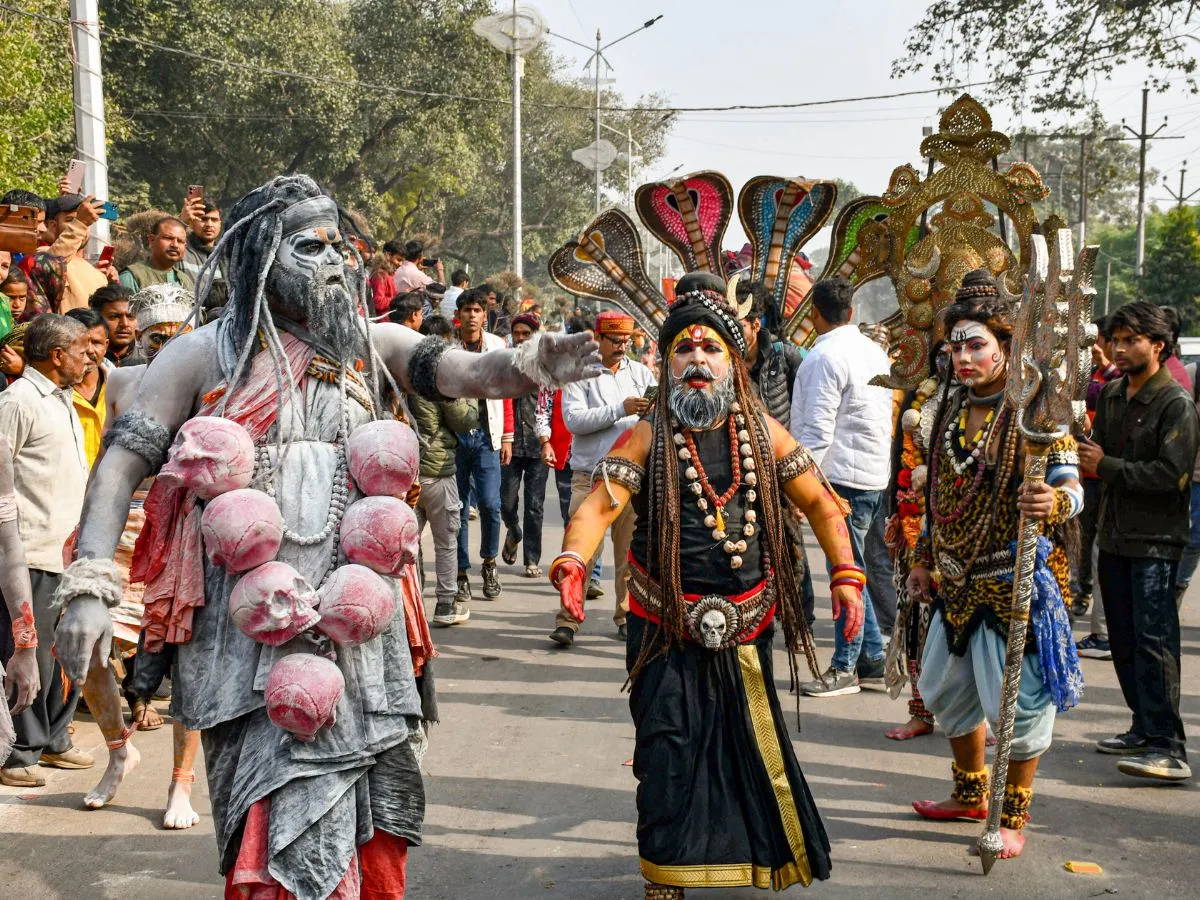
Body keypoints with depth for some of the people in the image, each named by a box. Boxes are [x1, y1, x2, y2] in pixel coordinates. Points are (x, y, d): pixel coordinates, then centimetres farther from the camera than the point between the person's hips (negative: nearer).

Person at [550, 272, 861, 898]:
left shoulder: (761, 430, 2)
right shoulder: (649, 436, -7)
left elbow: (817, 502, 7)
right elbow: (599, 505, -19)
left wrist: (846, 574, -3)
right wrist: (571, 562, -38)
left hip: (744, 625, 3)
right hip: (666, 627, -2)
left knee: (754, 746, 15)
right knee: (668, 749, 2)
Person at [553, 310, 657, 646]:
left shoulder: (641, 373, 11)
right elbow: (574, 419, -13)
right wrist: (621, 409, -19)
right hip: (590, 475, -3)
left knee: (630, 549, 8)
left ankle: (627, 614, 20)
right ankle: (567, 618, 1)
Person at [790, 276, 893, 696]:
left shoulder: (823, 356, -13)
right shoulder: (874, 351, 14)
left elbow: (817, 429, -18)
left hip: (843, 476, -9)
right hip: (877, 473, 9)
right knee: (858, 569, 15)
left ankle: (845, 668, 4)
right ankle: (872, 658, 19)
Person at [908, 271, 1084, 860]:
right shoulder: (951, 406, 7)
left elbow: (1071, 486, -18)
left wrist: (1054, 502, -40)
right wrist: (925, 561, 17)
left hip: (1014, 580, -7)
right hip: (958, 579, 7)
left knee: (1016, 700, 0)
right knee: (946, 689, 18)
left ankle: (1014, 817, 19)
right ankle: (970, 795, 38)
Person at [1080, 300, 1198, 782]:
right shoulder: (1111, 393, 12)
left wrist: (1107, 466, -17)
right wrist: (1083, 449, -3)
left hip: (1155, 540, -8)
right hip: (1115, 534, 8)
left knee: (1153, 639, -11)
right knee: (1124, 639, 12)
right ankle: (1145, 728, 25)